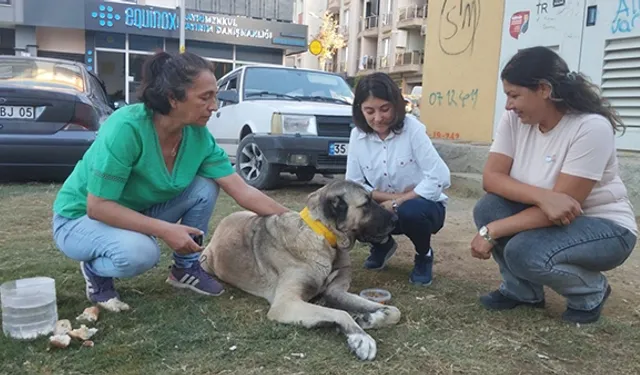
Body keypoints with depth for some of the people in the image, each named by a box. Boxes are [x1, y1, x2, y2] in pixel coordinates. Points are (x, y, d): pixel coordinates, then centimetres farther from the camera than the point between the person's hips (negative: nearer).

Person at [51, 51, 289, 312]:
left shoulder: (199, 136, -15)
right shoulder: (126, 128, -33)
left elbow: (243, 192, -12)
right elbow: (98, 206, -30)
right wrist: (165, 230, -34)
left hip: (138, 213, 6)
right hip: (81, 218, -5)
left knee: (206, 187, -13)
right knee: (140, 251, -36)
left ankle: (185, 268, 6)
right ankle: (95, 271, -1)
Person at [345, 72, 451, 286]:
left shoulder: (412, 128, -19)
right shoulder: (357, 135, -8)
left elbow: (439, 178, -25)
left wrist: (399, 201, -25)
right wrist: (391, 197, -21)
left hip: (421, 204, -3)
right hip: (385, 208, 4)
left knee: (410, 211, -37)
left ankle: (424, 256, -1)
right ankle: (382, 245, 10)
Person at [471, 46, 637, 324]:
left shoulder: (591, 127, -26)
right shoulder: (514, 120, -9)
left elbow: (565, 203, -28)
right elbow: (491, 177, -17)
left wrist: (491, 232, -30)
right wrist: (542, 196, -35)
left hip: (605, 227, -5)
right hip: (548, 219, 6)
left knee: (524, 252, -31)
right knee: (487, 208, -21)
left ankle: (591, 293, 3)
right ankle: (522, 289, 4)